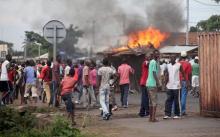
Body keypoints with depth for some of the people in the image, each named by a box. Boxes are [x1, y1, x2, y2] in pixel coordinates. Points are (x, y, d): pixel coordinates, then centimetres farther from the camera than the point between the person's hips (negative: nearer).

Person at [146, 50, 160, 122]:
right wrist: (158, 83, -15)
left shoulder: (151, 62, 18)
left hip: (149, 83, 10)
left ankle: (151, 117, 16)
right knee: (154, 102, -7)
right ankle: (153, 118, -8)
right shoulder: (154, 62, -11)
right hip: (153, 84, -10)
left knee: (151, 101, 13)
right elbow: (154, 73, -17)